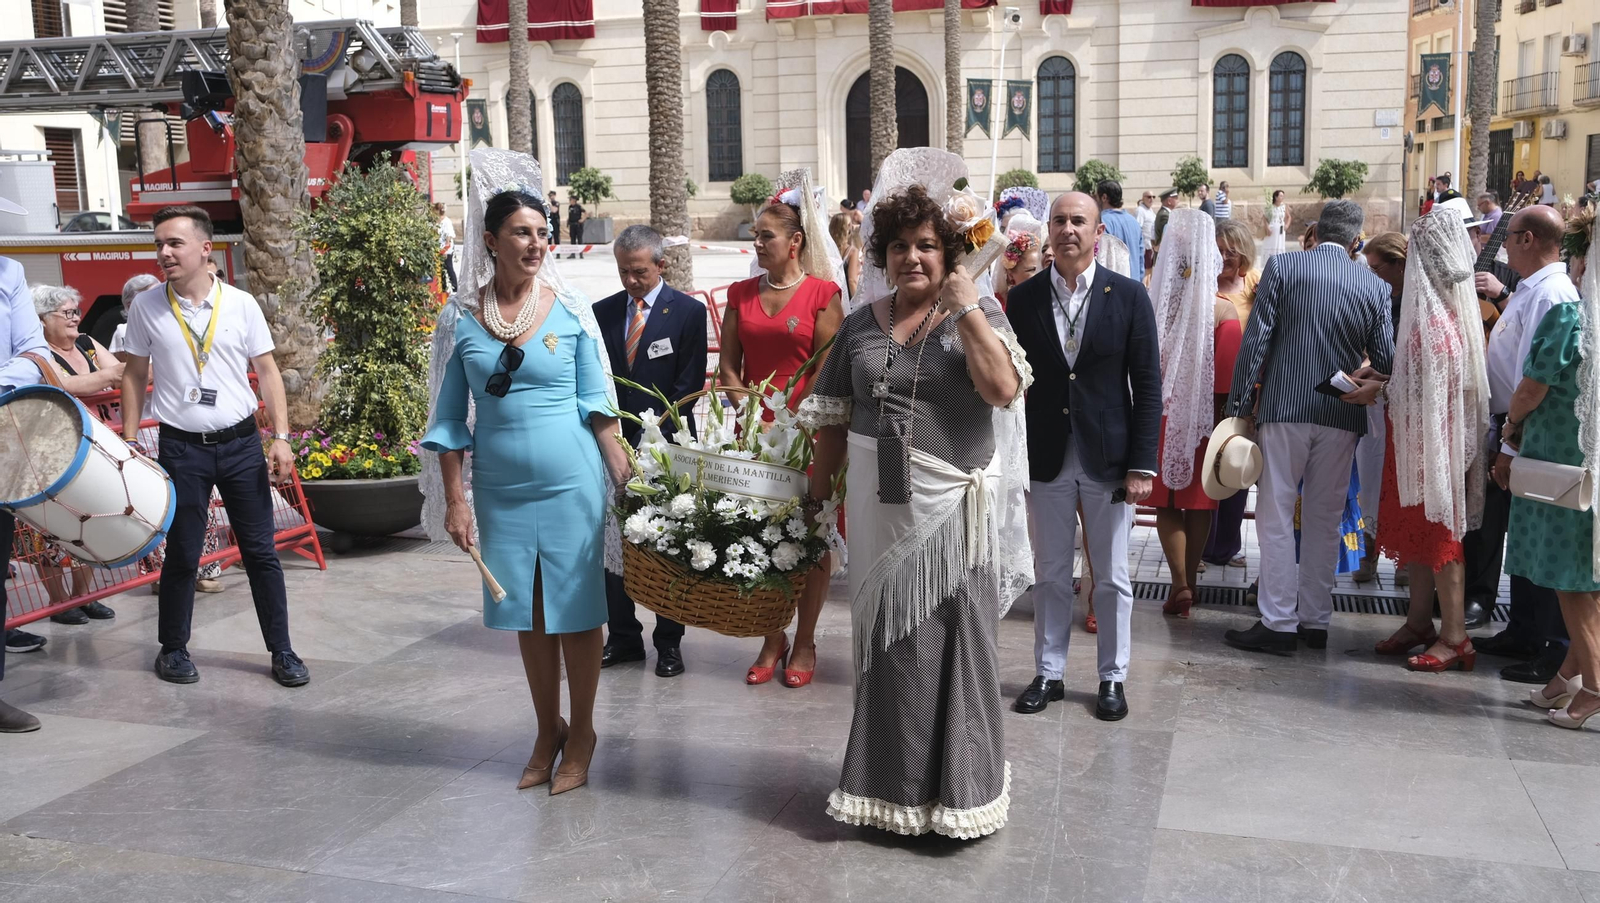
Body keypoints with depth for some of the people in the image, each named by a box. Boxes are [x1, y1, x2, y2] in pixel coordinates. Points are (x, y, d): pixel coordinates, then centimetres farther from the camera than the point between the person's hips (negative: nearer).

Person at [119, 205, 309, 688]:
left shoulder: (241, 304, -1)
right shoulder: (146, 307, 0)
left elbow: (267, 371, 3)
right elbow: (135, 376, 7)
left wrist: (280, 438, -4)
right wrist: (130, 441, 3)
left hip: (242, 444, 0)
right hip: (181, 448, 0)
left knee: (261, 551, 4)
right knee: (182, 555, 8)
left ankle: (281, 651, 13)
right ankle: (173, 649, 26)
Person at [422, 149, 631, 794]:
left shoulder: (571, 308, -3)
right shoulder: (461, 317, 0)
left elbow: (597, 405, 0)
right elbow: (449, 419, 4)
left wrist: (626, 478, -6)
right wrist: (455, 500, -1)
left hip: (572, 483, -2)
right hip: (502, 491, 2)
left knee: (576, 610, 5)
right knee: (527, 616, 12)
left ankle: (581, 733, 22)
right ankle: (548, 731, 29)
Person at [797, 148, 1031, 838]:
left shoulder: (977, 312, -1)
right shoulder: (860, 324, 8)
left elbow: (1003, 388, -17)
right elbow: (834, 416, 12)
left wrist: (967, 309, -17)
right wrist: (818, 490, 10)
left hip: (955, 503, -3)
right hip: (880, 503, 3)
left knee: (955, 638, 4)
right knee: (887, 641, 10)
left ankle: (961, 788, 19)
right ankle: (891, 786, 25)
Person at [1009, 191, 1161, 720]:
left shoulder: (1129, 297, -3)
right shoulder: (1023, 298, 1)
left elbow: (1148, 385, -3)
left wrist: (1142, 464, -8)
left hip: (1110, 458, -1)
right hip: (1046, 458, 1)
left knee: (1112, 577, 9)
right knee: (1051, 575, 12)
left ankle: (1112, 677, 23)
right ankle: (1048, 674, 24)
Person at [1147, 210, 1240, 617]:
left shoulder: (1151, 305, -10)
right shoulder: (1223, 311, -12)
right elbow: (1227, 379, -10)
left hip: (1159, 415, 1)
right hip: (1205, 416, 0)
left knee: (1167, 501, 9)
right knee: (1198, 501, 12)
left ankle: (1180, 584, 0)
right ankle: (1190, 580, 20)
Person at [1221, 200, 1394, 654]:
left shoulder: (1282, 266, -2)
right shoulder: (1375, 285, 4)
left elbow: (1256, 338, -6)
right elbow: (1384, 359, 3)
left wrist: (1240, 403, -3)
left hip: (1284, 407, -3)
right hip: (1343, 416, 3)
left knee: (1276, 518, 2)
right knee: (1325, 520, 11)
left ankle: (1278, 623, 1)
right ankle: (1316, 620, 17)